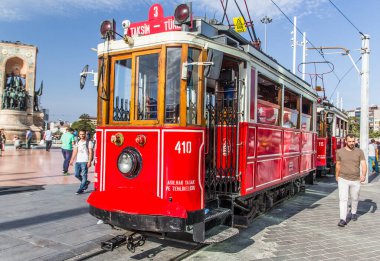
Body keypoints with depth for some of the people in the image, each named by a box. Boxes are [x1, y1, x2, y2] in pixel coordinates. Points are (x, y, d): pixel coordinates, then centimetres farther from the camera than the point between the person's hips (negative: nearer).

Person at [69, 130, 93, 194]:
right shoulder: (77, 142, 16)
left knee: (84, 175, -5)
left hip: (85, 161, -6)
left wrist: (89, 161, -14)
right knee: (77, 175, 5)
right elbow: (75, 152, 15)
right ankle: (86, 182, 27)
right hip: (78, 161, 6)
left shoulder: (89, 142, -2)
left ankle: (81, 189, 2)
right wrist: (72, 160, 8)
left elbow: (90, 152, -6)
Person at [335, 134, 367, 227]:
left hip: (355, 180, 1)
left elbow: (363, 165, -12)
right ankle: (343, 220, -10)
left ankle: (353, 213, 43)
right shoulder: (340, 151, -2)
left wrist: (364, 175, -29)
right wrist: (337, 176, 20)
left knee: (355, 198, 17)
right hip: (343, 179, -1)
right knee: (343, 199, -10)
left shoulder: (359, 152, -4)